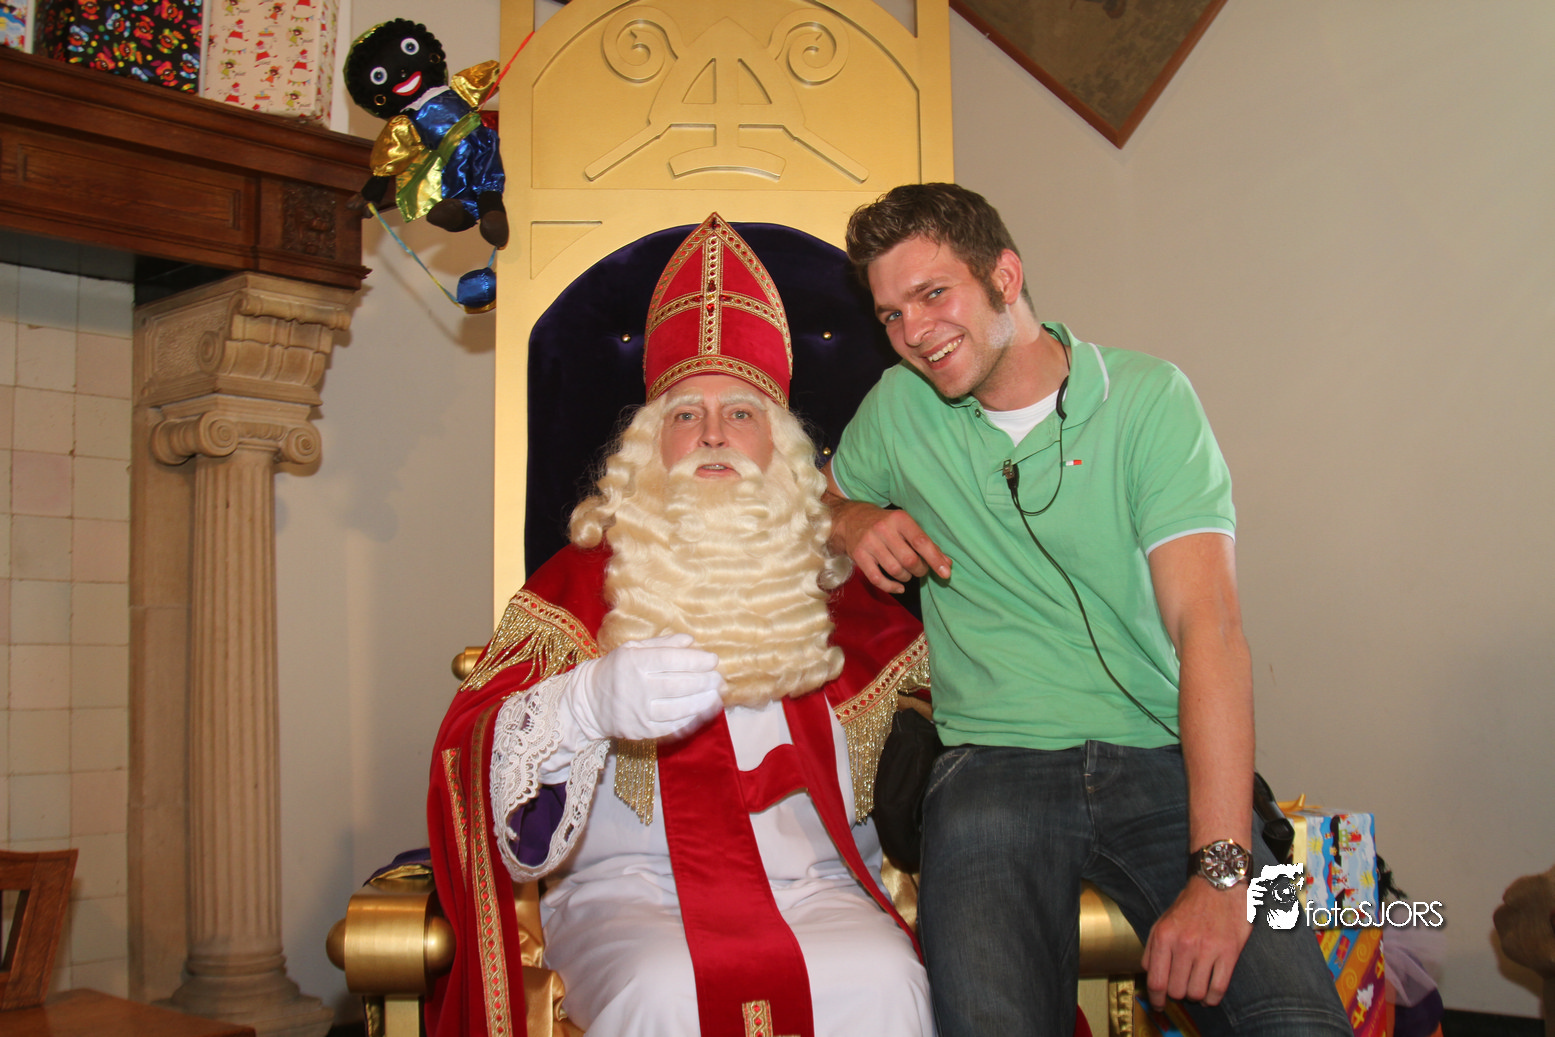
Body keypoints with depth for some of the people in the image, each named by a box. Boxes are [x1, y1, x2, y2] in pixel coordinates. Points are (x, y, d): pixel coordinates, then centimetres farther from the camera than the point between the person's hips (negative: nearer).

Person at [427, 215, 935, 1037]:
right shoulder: (586, 580, 8)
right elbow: (473, 752, -5)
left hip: (810, 886, 2)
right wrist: (589, 703, -25)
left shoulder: (827, 584, 16)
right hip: (629, 887, -2)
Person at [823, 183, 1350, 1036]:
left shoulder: (1147, 398, 1)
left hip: (1157, 759, -1)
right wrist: (852, 521, 4)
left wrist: (1219, 869, -21)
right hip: (994, 764, 1)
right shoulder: (899, 407, 10)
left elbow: (1207, 622, -10)